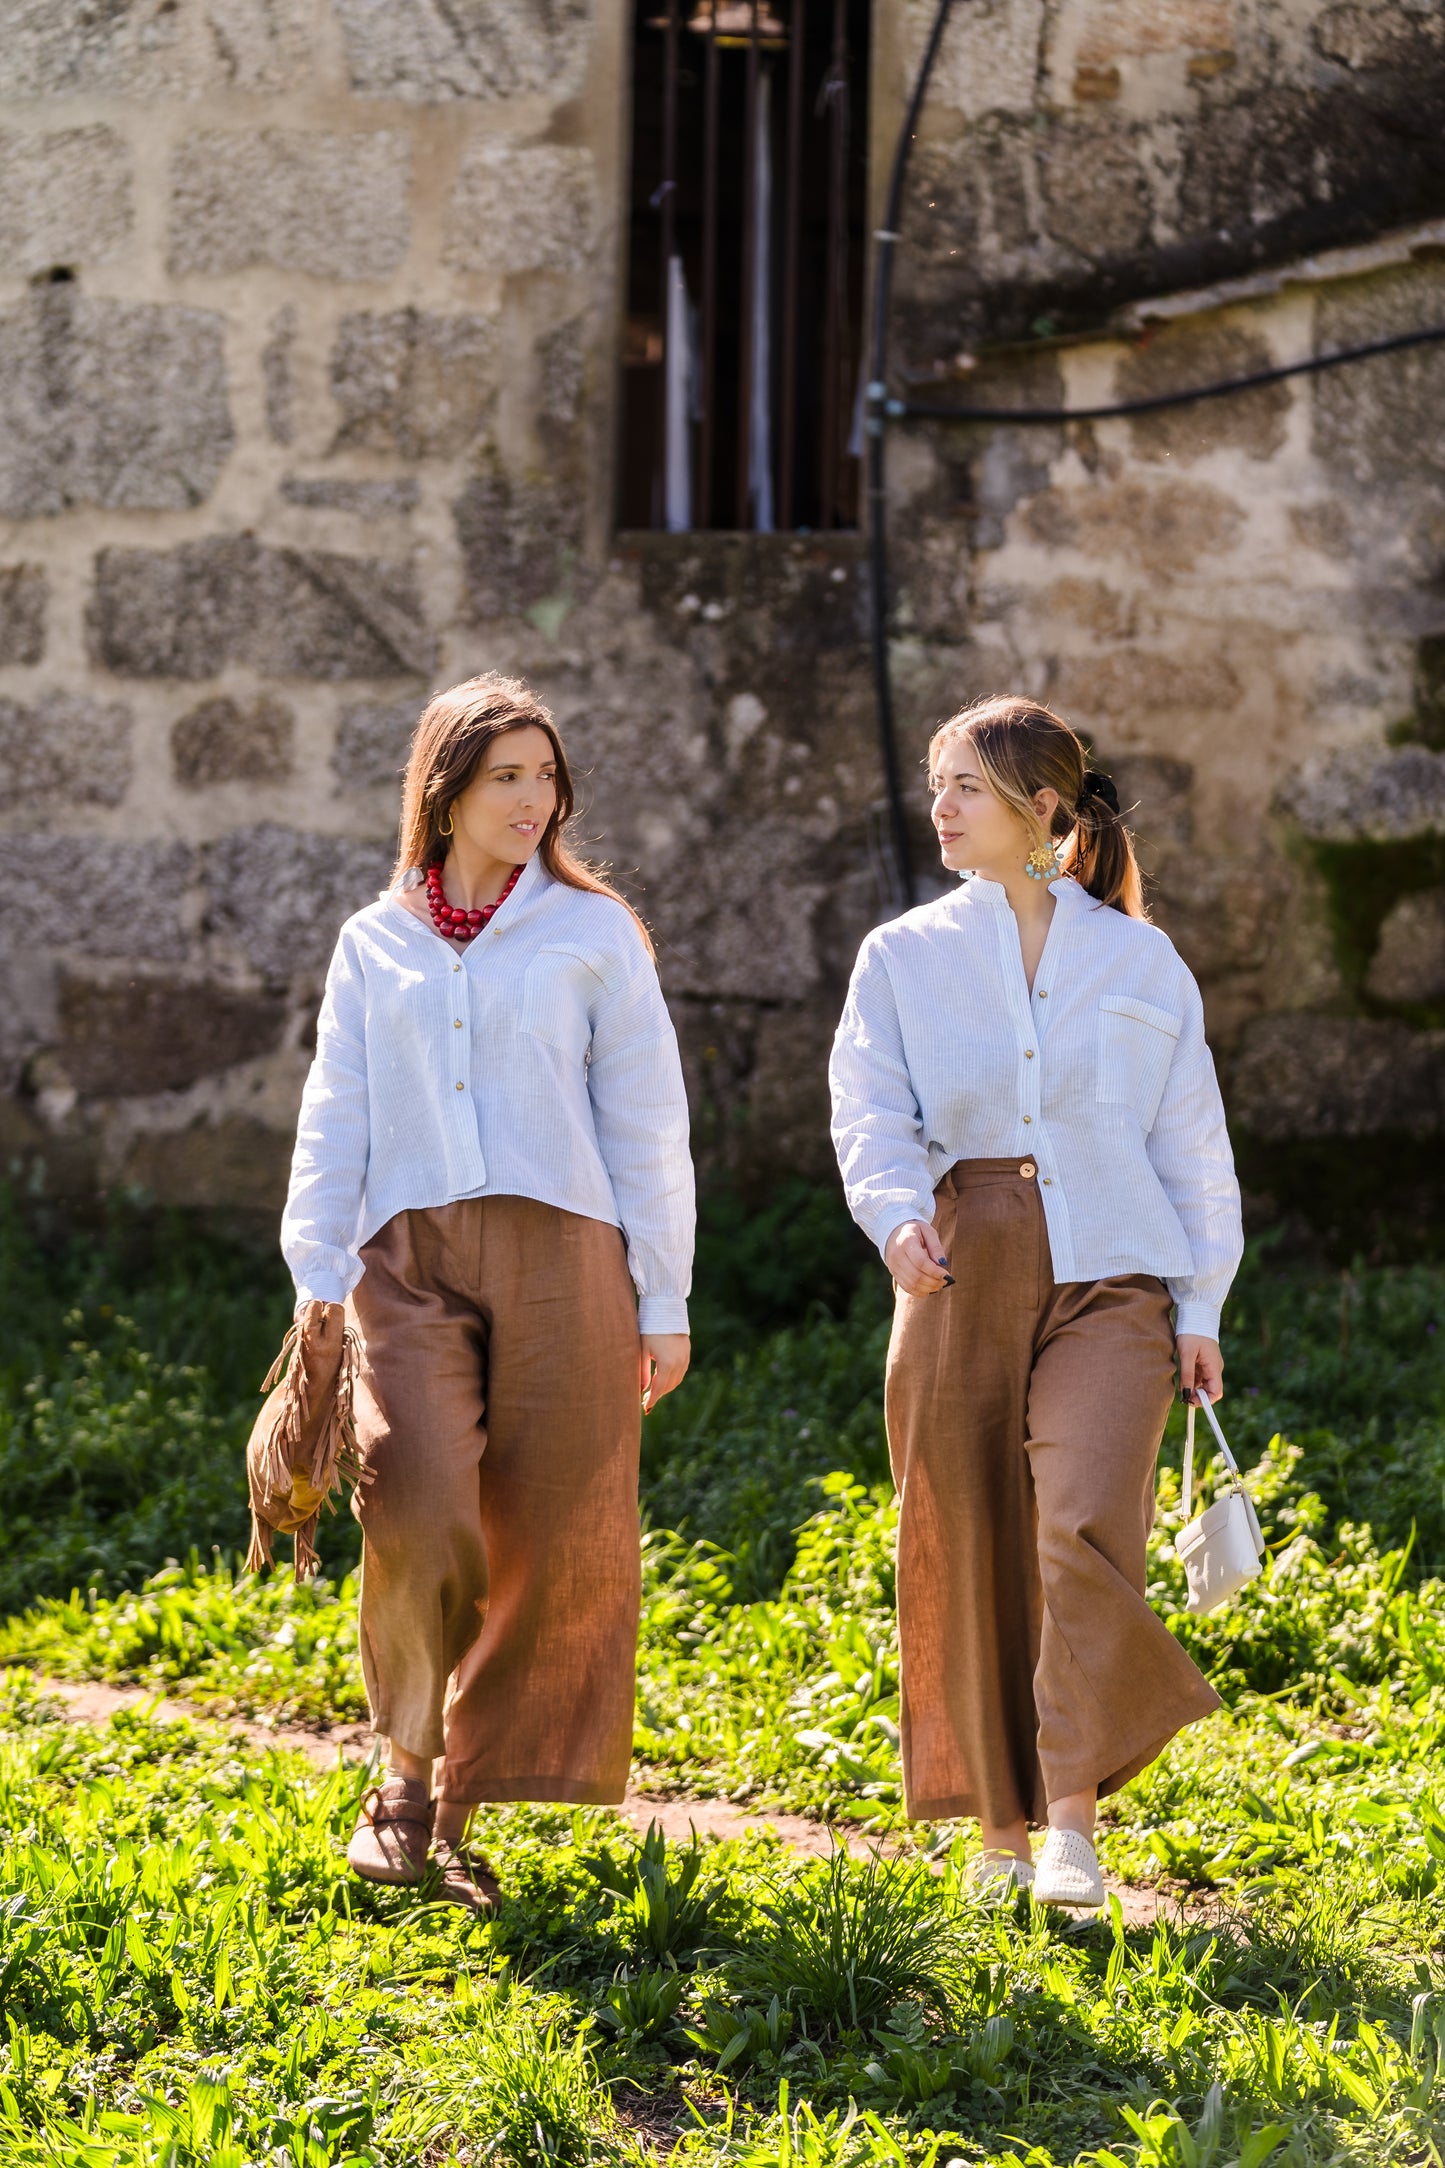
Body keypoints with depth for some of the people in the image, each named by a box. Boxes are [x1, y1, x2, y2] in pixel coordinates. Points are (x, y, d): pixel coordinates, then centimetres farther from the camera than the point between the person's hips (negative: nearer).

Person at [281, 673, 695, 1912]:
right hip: (408, 1258, 0)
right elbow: (335, 1123, 14)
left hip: (559, 1252, 0)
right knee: (418, 1511, -20)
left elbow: (646, 1124, 8)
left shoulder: (594, 933, 9)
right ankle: (406, 1773, -2)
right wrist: (316, 1282, 3)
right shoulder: (376, 944, 15)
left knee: (546, 1544, -2)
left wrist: (664, 1300, 3)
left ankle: (460, 1811, 11)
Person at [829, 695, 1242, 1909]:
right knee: (970, 1555, 3)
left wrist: (1202, 1309, 6)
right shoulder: (903, 958, 9)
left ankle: (1073, 1831, -19)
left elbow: (1192, 1140, 11)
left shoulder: (1140, 963, 8)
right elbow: (871, 1115, -3)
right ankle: (1001, 1828, 18)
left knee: (1088, 1529, -19)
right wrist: (898, 1213, -24)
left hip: (1107, 1277, -1)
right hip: (959, 1274, 2)